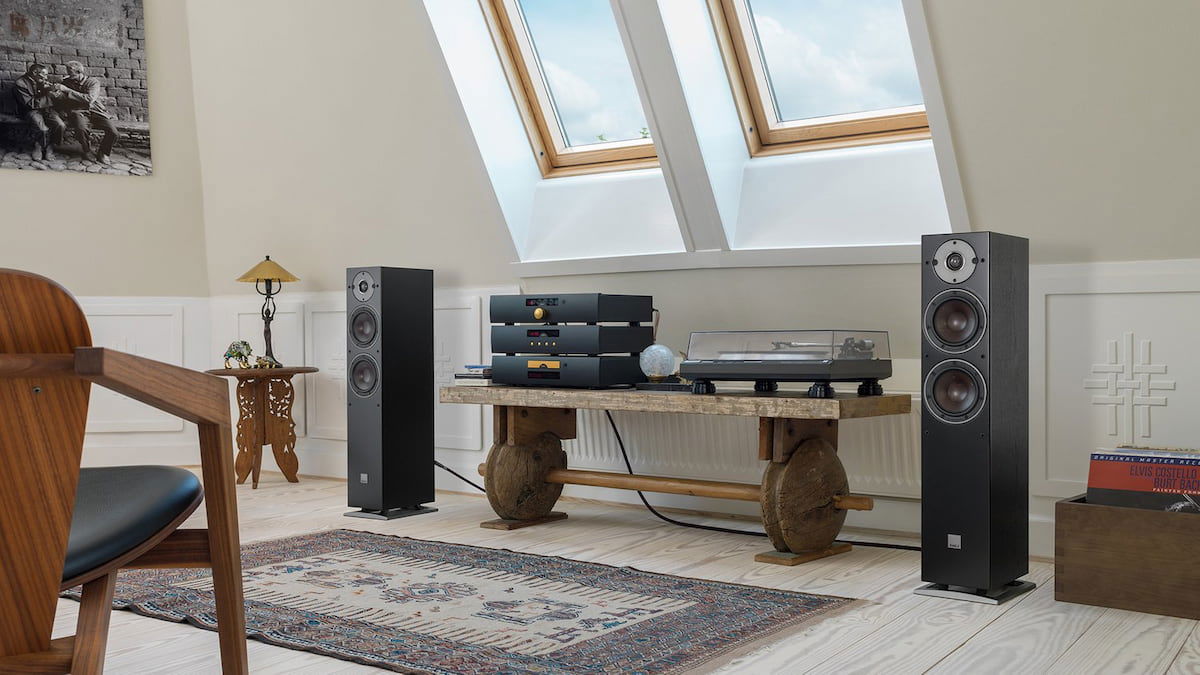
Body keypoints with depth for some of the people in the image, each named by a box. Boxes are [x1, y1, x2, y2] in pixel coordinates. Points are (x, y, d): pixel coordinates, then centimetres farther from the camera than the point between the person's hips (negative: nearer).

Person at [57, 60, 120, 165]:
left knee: (112, 131, -24)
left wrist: (67, 91, -22)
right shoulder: (66, 82, 6)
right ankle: (87, 151, -5)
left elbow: (88, 99, -21)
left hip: (97, 112, 0)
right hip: (79, 113, 0)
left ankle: (103, 153, 4)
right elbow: (62, 105, 10)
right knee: (81, 128, -35)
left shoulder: (93, 82, -3)